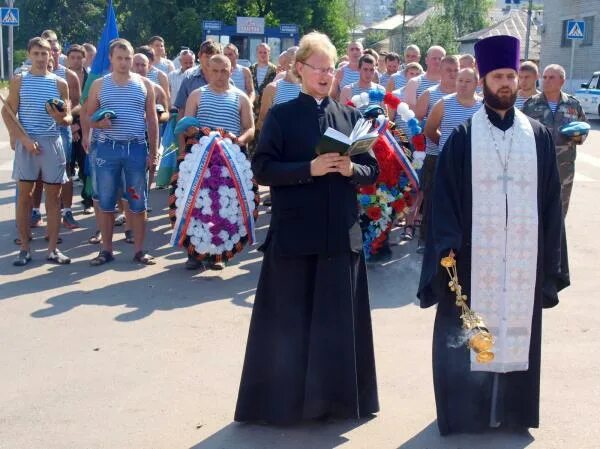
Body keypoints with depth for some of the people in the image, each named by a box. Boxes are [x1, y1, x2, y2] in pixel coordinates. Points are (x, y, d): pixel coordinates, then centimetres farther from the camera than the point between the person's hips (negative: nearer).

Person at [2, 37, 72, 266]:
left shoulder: (60, 83, 7)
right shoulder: (19, 81, 3)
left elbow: (69, 118, 7)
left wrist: (61, 118, -17)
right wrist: (25, 139, -13)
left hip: (52, 142, 1)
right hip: (26, 143, -1)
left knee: (53, 196, 3)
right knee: (24, 194, 2)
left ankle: (53, 249, 10)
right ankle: (24, 248, 9)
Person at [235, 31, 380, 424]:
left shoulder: (350, 116, 9)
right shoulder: (281, 116, 0)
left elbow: (374, 170, 9)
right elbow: (262, 169, -8)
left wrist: (351, 169, -12)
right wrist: (309, 169, -19)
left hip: (342, 233, 3)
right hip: (294, 233, -3)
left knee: (338, 319, 8)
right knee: (290, 320, 3)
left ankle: (335, 397, 22)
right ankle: (285, 398, 16)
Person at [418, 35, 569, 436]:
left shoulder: (540, 137, 6)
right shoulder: (463, 137, -1)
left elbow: (551, 200, 6)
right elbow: (445, 198, -4)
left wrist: (551, 260, 3)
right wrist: (447, 248, -15)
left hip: (524, 256, 2)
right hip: (474, 255, -2)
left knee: (517, 330, 10)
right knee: (471, 333, 5)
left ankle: (511, 408, 25)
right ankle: (468, 408, 19)